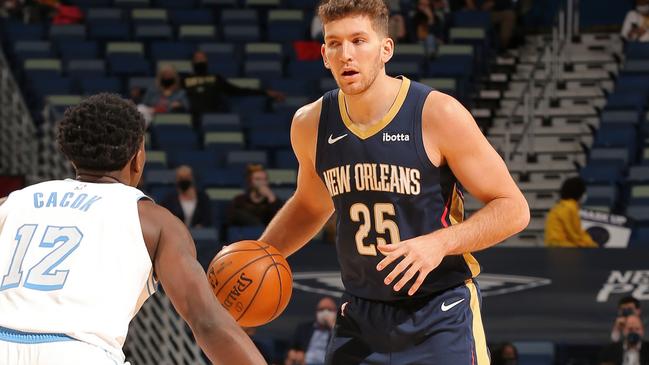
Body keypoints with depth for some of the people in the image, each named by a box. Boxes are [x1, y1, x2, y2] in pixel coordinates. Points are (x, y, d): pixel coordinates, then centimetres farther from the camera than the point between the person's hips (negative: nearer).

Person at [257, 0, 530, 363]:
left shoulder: (438, 115, -14)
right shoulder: (311, 125, 0)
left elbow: (513, 209, -10)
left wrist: (441, 242, -25)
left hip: (441, 318, -4)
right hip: (361, 316, 4)